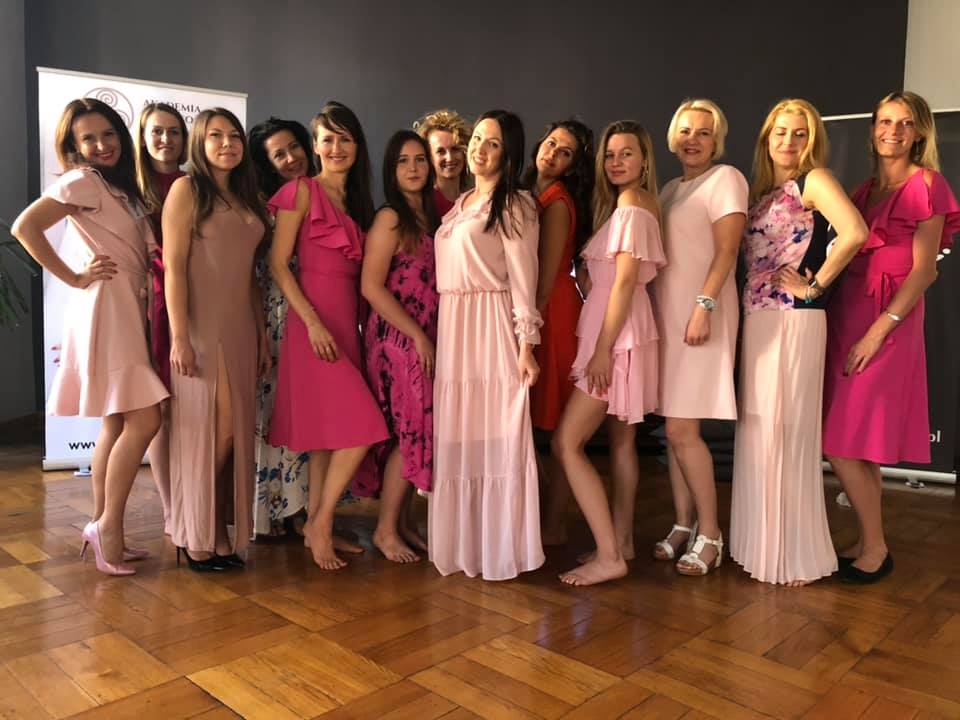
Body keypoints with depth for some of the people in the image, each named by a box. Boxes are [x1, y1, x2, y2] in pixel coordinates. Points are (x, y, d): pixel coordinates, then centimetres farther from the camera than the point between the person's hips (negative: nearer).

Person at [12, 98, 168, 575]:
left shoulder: (120, 185, 19)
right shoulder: (82, 180, -6)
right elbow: (25, 227, -17)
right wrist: (74, 279, -12)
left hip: (130, 309, 8)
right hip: (106, 307, -8)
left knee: (118, 425, 9)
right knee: (143, 420, -13)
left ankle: (101, 527, 16)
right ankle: (108, 525, -3)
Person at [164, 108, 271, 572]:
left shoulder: (247, 198, 16)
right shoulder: (186, 189, -2)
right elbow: (173, 267, -9)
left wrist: (263, 335, 12)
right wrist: (179, 337, -16)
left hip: (241, 329, 6)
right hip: (201, 328, -6)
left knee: (236, 431, 7)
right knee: (206, 429, -2)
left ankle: (222, 530, 18)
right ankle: (195, 535, 13)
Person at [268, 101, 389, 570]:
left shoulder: (357, 199, 17)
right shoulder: (302, 190, -3)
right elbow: (278, 263, -9)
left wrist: (358, 322, 6)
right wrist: (313, 321, -16)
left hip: (347, 321, 7)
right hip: (313, 321, -7)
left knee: (329, 429, 9)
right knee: (360, 427, -13)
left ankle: (315, 526, 18)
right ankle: (320, 522, 3)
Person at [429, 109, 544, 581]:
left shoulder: (514, 205, -3)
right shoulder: (459, 204, 18)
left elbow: (522, 278, -9)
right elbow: (447, 271, 16)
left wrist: (526, 344, -15)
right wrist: (441, 332, 8)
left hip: (492, 329, -7)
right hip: (451, 329, 7)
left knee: (496, 438, -2)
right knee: (455, 438, 9)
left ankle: (499, 547, 7)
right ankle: (461, 541, 21)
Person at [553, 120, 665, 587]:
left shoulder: (631, 205, -11)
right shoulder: (634, 205, 17)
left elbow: (626, 280, -18)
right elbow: (615, 279, 13)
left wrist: (603, 349, -21)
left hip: (618, 336, -10)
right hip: (621, 334, 10)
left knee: (567, 443, -10)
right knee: (621, 442, 13)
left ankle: (609, 556, -9)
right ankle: (621, 540, 22)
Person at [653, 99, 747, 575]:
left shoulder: (725, 179, -3)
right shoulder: (670, 188, 19)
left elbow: (726, 250, -12)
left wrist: (704, 305, -22)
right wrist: (653, 311, 9)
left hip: (698, 314, -7)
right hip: (665, 315, 7)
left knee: (682, 430, -9)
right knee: (672, 428, 8)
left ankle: (709, 533, 5)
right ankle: (683, 525, 18)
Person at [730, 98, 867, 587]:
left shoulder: (814, 181, -5)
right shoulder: (759, 192, 16)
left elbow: (855, 232, -22)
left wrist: (814, 286, -15)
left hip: (794, 321, -7)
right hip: (756, 320, 7)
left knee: (787, 433, -3)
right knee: (755, 432, 11)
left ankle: (796, 555, 11)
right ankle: (759, 543, 24)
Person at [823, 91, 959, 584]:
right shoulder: (863, 191, 16)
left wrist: (879, 330, -16)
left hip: (888, 320, -7)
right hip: (845, 313, 7)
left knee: (843, 443, -8)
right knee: (854, 444, 9)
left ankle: (875, 548, 8)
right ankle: (868, 544, 21)